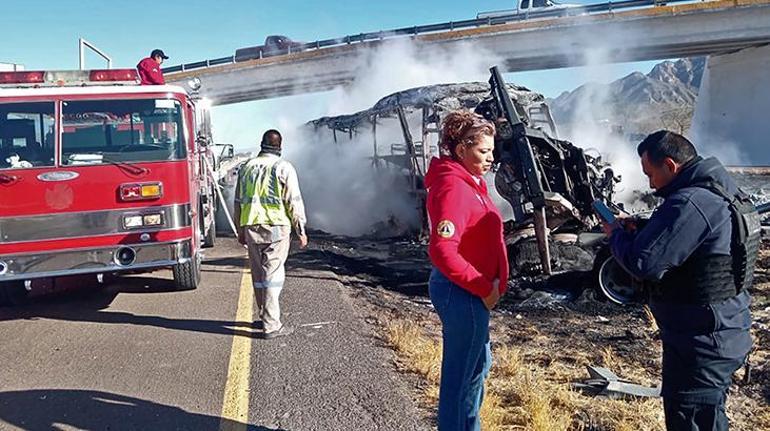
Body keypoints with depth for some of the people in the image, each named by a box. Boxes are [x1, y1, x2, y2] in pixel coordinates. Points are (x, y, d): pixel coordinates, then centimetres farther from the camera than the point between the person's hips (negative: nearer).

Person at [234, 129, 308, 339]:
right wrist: (301, 230, -1)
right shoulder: (283, 168, -5)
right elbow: (294, 202, -7)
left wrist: (241, 230, 22)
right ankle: (271, 325, -2)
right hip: (276, 227, -5)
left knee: (258, 274, 15)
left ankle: (265, 315, 28)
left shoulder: (247, 167, 11)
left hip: (251, 228, 5)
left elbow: (238, 201, 14)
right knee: (273, 274, -3)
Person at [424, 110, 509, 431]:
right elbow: (442, 252, -30)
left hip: (470, 291, 11)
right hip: (463, 294, -11)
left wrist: (488, 284, 8)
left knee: (478, 364, 24)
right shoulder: (454, 188, -21)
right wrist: (484, 288, -20)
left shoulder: (467, 182, 10)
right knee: (461, 374, 3)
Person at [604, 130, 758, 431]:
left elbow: (644, 263, -27)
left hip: (701, 344, -10)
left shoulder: (690, 203, -25)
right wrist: (636, 232, 3)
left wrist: (617, 234, -9)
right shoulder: (722, 192, 8)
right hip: (725, 335, 10)